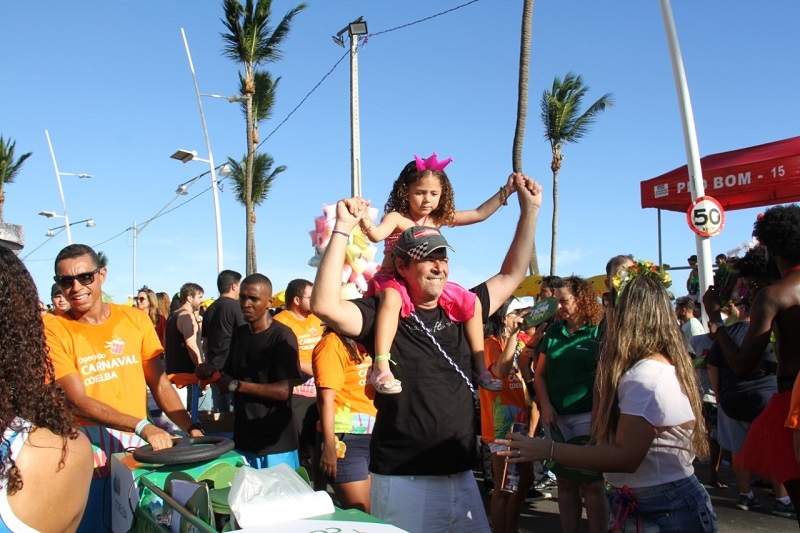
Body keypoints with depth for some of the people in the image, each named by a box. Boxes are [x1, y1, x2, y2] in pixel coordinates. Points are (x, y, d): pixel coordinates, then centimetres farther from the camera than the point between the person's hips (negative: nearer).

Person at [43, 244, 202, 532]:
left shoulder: (135, 319, 3)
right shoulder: (54, 331, -7)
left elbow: (159, 383, 5)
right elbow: (78, 401, -15)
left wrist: (191, 428, -9)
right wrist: (142, 426, -26)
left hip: (138, 445, 3)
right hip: (87, 453, -3)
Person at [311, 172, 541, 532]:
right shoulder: (383, 315, -8)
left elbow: (511, 275, 16)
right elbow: (325, 306, -24)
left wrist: (530, 209, 12)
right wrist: (342, 229, -25)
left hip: (461, 477, 6)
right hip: (403, 481, -5)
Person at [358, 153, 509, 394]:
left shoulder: (439, 219, 4)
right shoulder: (396, 218, -13)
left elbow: (479, 214, 6)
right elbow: (377, 234, -35)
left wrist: (505, 191, 2)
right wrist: (365, 221, -56)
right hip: (394, 281, -6)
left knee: (471, 302, -1)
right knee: (391, 298, -41)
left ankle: (480, 367, 6)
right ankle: (381, 366, -49)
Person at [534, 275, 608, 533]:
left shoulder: (598, 332, -3)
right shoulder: (553, 332, 10)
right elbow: (540, 374, 11)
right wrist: (545, 406, -2)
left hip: (587, 416, -4)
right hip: (556, 417, 4)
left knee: (591, 483, 0)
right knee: (565, 482, 11)